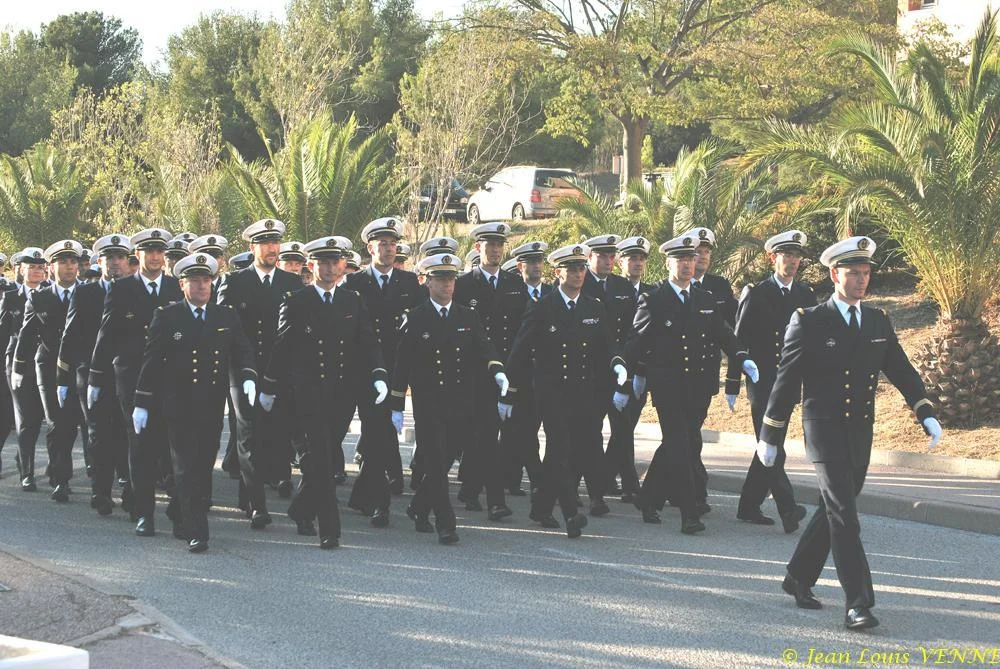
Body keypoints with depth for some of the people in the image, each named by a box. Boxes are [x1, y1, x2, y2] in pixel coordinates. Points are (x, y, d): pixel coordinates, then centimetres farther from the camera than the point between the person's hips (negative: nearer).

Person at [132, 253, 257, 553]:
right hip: (178, 405, -3)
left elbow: (242, 351, 5)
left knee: (204, 467, 7)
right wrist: (142, 403, -3)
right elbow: (151, 360, 0)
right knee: (186, 468, -7)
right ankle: (196, 532, -11)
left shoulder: (226, 317, 9)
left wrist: (247, 377, -17)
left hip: (213, 406, 4)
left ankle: (183, 524, 21)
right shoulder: (166, 316, 0)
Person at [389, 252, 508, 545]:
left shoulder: (468, 317, 9)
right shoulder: (415, 318, 1)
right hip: (428, 406, -3)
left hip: (461, 406, 3)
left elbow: (484, 348, -4)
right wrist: (396, 407, -1)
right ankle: (445, 525, -5)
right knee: (436, 464, -7)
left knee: (443, 464, 11)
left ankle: (419, 508, 32)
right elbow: (402, 364, 1)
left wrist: (497, 371, -26)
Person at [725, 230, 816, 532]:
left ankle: (749, 506, 22)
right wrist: (732, 385, -4)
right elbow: (739, 341, -2)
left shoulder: (806, 295, 10)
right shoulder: (755, 294, -2)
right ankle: (788, 510, -17)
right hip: (762, 380, -5)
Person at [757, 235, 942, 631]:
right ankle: (858, 604, -17)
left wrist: (926, 414, -5)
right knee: (843, 514, -14)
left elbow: (901, 371, 10)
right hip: (825, 431, -6)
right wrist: (770, 437, -2)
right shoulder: (809, 322, -6)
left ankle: (799, 579, 32)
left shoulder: (878, 321, 10)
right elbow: (786, 381, -3)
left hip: (860, 433, 6)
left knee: (834, 510, 14)